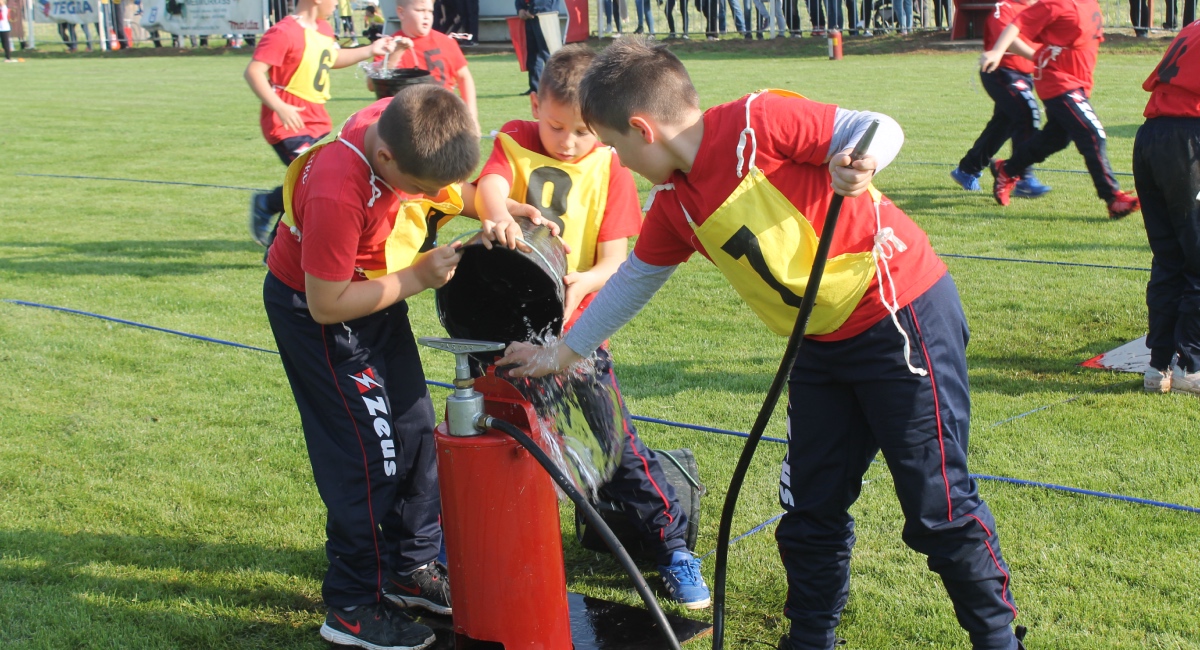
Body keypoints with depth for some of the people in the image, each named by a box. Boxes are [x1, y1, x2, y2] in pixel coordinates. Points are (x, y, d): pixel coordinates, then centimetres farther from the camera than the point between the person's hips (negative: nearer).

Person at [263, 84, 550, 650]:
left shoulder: (407, 123, -19)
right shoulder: (336, 193, -39)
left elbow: (448, 187, 2)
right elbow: (327, 304, -29)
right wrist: (417, 278, -25)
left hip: (379, 292, 8)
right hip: (314, 308, -8)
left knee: (416, 432, 13)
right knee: (369, 454, -5)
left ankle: (412, 568, 30)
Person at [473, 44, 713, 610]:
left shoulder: (610, 168, -4)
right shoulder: (514, 144, -4)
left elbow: (614, 261, -9)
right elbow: (489, 189, -25)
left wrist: (584, 282, -30)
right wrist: (501, 219, -48)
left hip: (576, 330, -1)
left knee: (618, 446, -1)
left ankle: (674, 548, 13)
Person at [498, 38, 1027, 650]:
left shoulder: (758, 123, -18)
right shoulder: (673, 206, 6)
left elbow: (880, 129, -15)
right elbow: (632, 282, 18)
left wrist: (857, 162, -37)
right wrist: (564, 351, 23)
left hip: (904, 318, -8)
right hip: (823, 346, 8)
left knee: (937, 503, -1)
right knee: (811, 508, 12)